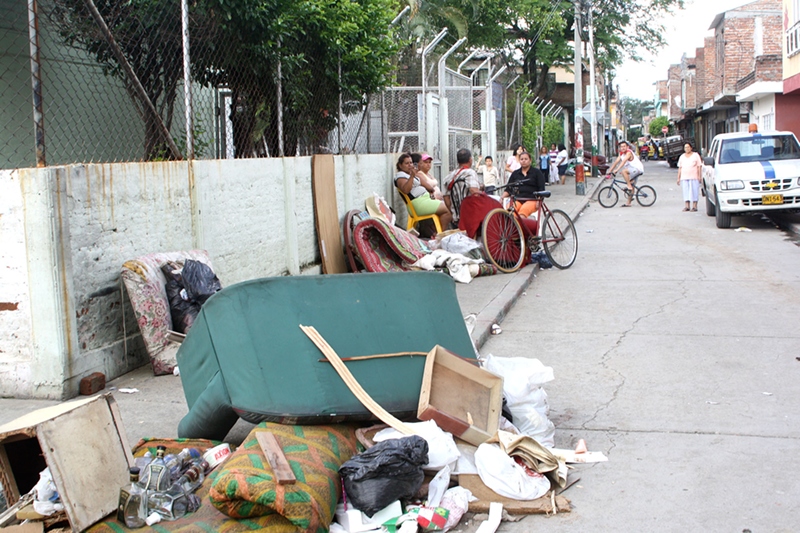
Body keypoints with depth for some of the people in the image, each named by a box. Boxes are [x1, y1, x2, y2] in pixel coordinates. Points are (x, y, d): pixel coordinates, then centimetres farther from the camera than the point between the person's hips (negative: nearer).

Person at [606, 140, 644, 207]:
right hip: (633, 170, 9)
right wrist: (610, 170, 2)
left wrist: (617, 170, -40)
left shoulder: (629, 152, -19)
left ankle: (629, 186, -24)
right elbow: (616, 162, 8)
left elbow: (624, 161, -31)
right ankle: (628, 203, 18)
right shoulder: (621, 154, 7)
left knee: (623, 171, -31)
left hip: (638, 169, -9)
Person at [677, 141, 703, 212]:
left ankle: (694, 206, -5)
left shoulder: (696, 155, 6)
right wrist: (678, 178, 9)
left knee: (694, 191, -6)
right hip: (684, 177, 4)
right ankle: (687, 206, 1)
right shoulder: (682, 157, 17)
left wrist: (699, 176, -7)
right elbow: (680, 168, 16)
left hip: (694, 177, -3)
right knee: (685, 192, -1)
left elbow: (699, 167, 2)